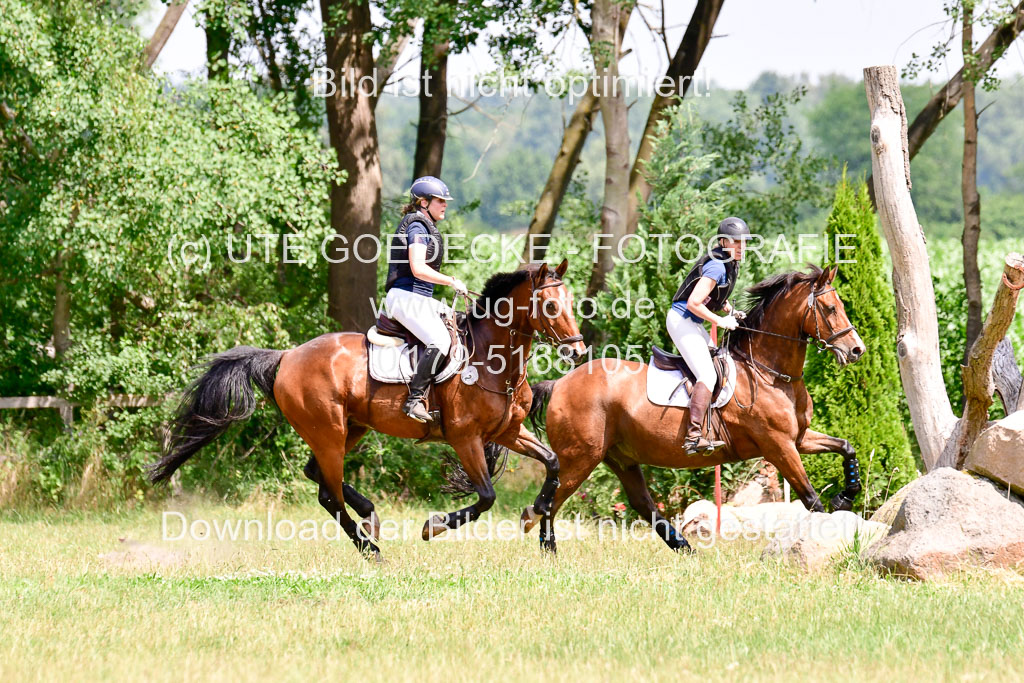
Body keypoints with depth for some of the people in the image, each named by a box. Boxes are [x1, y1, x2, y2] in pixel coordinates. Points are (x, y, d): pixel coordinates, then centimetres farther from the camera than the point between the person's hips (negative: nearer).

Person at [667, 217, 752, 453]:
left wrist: (731, 311, 8)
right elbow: (693, 303, -27)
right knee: (707, 375, -21)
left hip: (693, 324, 11)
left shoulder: (730, 263, 8)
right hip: (682, 320, -11)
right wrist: (721, 321, -17)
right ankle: (693, 435, -29)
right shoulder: (717, 267, -22)